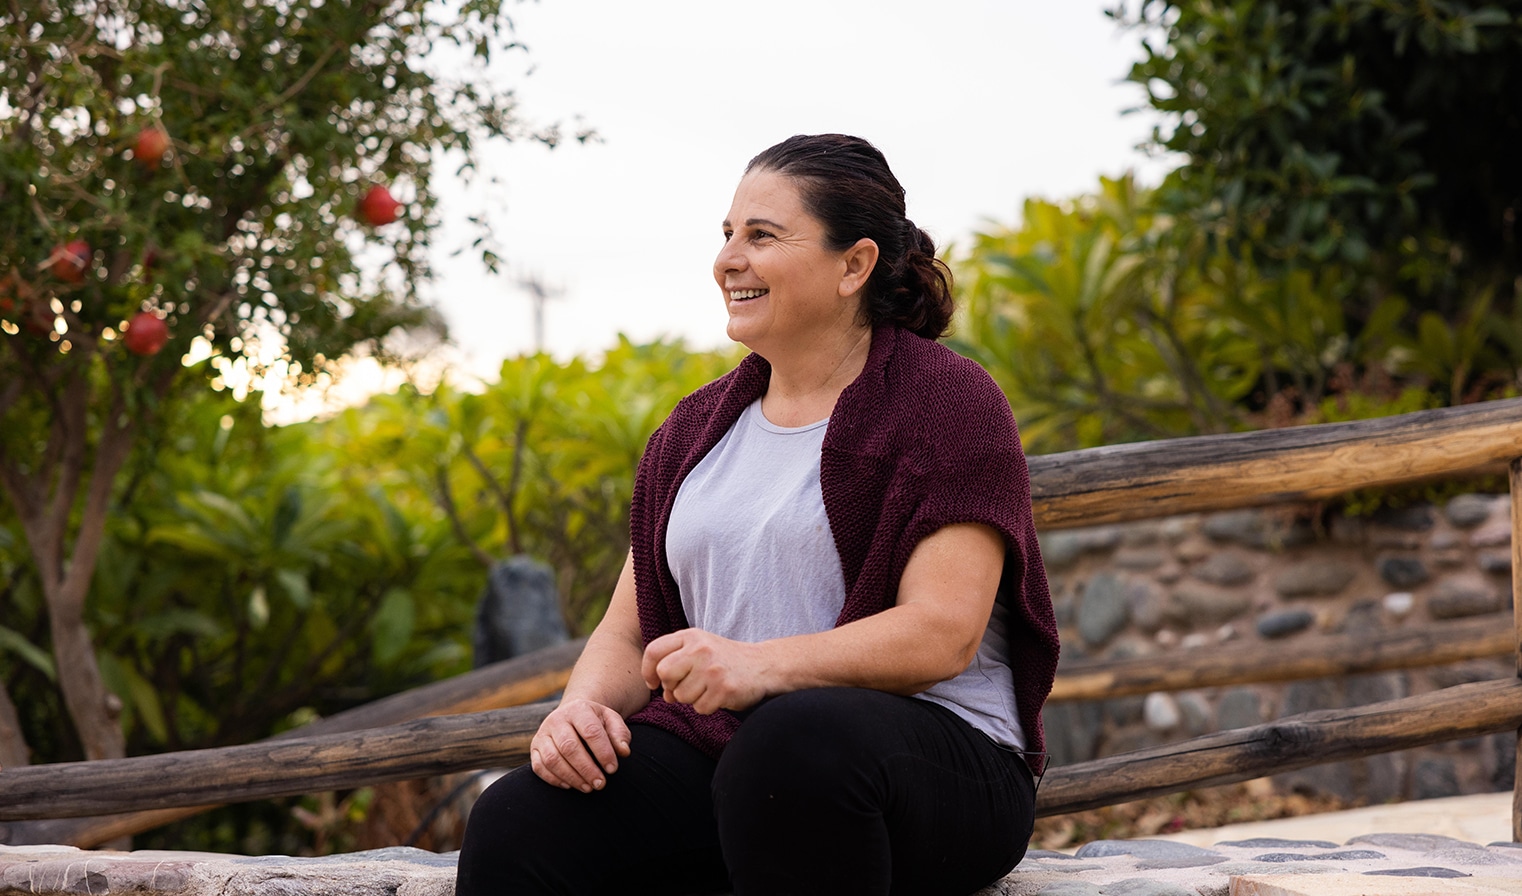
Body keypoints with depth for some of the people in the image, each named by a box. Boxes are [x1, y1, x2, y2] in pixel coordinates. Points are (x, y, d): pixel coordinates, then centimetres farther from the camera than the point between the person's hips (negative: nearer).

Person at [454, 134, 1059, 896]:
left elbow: (945, 633, -14)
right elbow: (628, 630, 17)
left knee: (791, 742, -40)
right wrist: (583, 705, -8)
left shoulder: (946, 400, -1)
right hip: (716, 750, 4)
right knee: (512, 825, -25)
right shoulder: (696, 428, 20)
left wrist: (761, 666, -29)